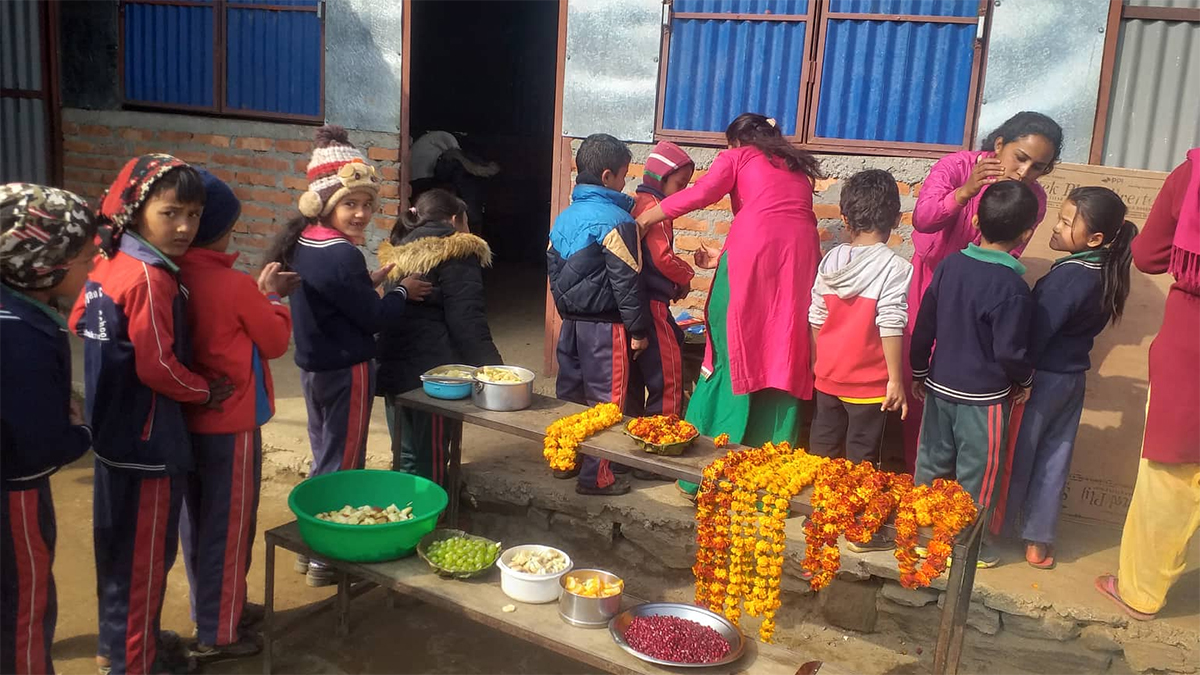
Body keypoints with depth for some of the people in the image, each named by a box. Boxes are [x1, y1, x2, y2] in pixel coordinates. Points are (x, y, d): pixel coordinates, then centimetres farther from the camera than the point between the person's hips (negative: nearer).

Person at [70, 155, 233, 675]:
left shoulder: (111, 262, 4)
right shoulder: (151, 278, -23)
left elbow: (80, 321, 17)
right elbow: (159, 367, -24)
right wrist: (206, 392, -8)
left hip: (114, 431, 9)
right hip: (147, 439, -9)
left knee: (118, 542, 22)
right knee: (145, 554, 6)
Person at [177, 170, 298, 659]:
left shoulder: (174, 279, -1)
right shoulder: (235, 286, -20)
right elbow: (275, 342, -7)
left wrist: (259, 293, 12)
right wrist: (273, 298, 6)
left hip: (186, 417, 8)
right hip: (230, 423, -7)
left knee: (197, 519, 19)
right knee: (228, 524, 5)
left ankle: (212, 607, 36)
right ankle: (217, 632, 16)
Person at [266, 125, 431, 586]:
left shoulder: (303, 244, 5)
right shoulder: (342, 256, -23)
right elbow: (373, 318, -16)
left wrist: (368, 282, 10)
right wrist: (402, 292, -1)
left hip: (313, 367, 9)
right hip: (347, 371, -9)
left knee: (323, 457, 21)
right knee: (342, 464, 5)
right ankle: (327, 560, 16)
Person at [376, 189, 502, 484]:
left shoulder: (397, 252, 14)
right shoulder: (457, 255, -8)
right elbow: (468, 323, -16)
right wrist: (493, 370, -17)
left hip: (392, 368, 7)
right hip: (431, 371, -7)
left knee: (405, 457, 16)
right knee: (431, 461, 2)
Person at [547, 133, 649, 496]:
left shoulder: (565, 217, 8)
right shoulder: (616, 220, -16)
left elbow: (553, 269, 14)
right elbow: (627, 282, -16)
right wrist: (638, 330, -9)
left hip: (570, 322, 8)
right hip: (605, 326, -8)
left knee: (569, 393, 17)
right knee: (604, 400, 1)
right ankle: (596, 476, 6)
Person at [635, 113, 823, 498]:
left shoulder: (738, 157, 18)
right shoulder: (798, 170, 34)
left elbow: (699, 195, 2)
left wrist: (641, 220, 11)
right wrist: (726, 258, 34)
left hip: (753, 251, -4)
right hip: (801, 257, 4)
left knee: (734, 358, 2)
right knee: (784, 362, 5)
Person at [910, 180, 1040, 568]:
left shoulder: (950, 265, -3)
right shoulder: (1012, 288, -21)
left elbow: (924, 326, 3)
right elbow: (1009, 351, -18)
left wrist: (919, 372, 15)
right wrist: (1025, 381, 3)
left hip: (940, 387, 5)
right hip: (983, 397, -5)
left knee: (932, 462, 17)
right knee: (975, 474, 10)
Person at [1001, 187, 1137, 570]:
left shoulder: (1067, 277, -25)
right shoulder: (1106, 273, 1)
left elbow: (1034, 337, -24)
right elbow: (1080, 325, 9)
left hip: (1043, 377, -7)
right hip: (1074, 376, 8)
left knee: (1016, 455, 9)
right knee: (1054, 457, 15)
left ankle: (998, 528, 24)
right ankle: (1039, 539, 24)